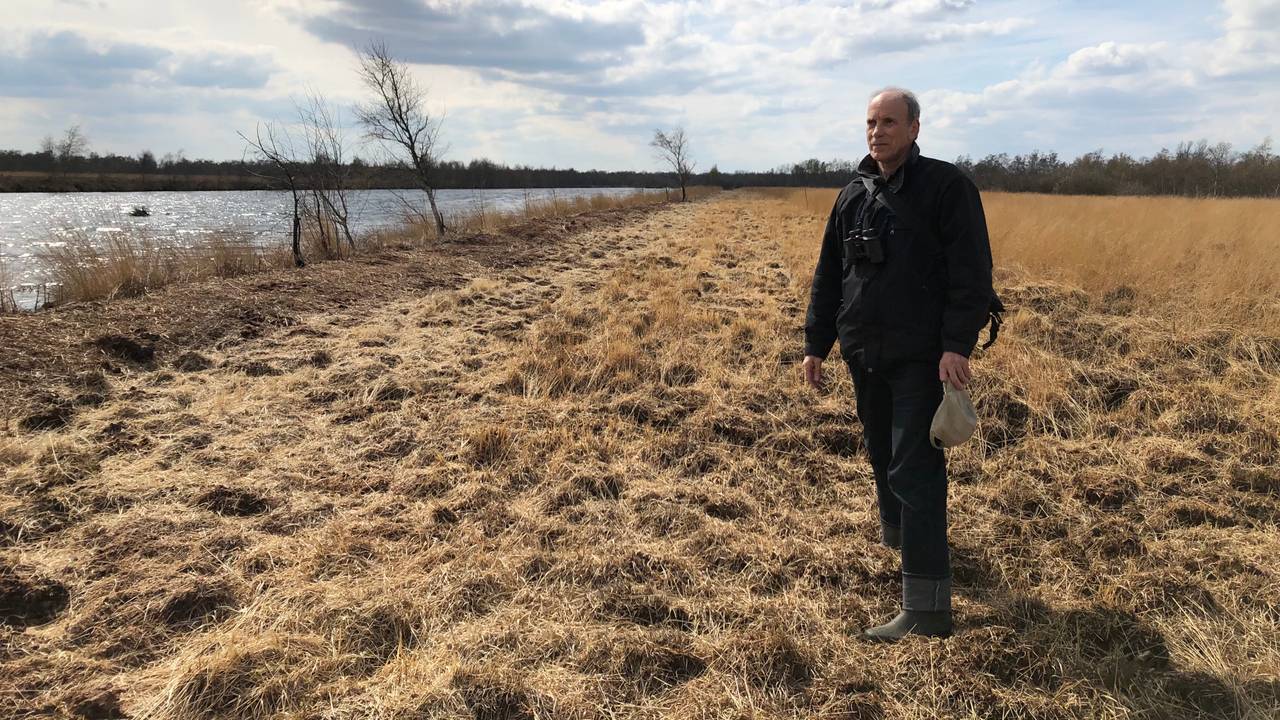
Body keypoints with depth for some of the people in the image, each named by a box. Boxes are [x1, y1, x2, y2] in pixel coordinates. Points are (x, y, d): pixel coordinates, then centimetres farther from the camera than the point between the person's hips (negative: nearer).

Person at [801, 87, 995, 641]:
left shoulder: (947, 187, -5)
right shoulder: (853, 197, 12)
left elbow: (971, 273, -11)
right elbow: (828, 276, 16)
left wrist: (957, 345, -20)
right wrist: (816, 344, 14)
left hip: (921, 357, -6)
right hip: (864, 355, 6)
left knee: (915, 470, -10)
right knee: (881, 453, 19)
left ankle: (927, 608, -6)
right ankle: (897, 532, 45)